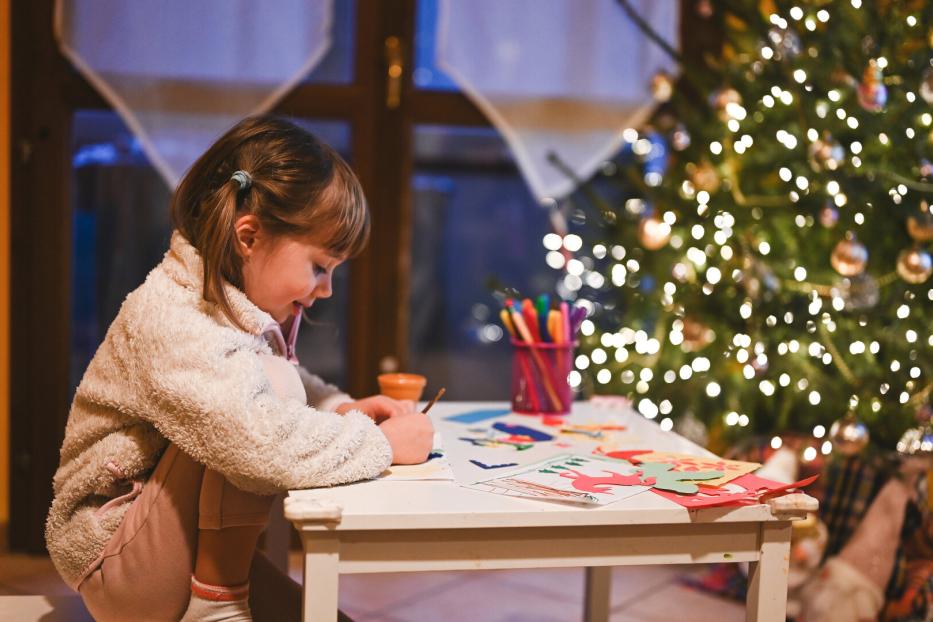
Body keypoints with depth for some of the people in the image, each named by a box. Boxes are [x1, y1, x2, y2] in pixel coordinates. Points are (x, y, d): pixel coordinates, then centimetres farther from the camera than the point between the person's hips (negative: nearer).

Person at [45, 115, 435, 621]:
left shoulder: (230, 304, 4)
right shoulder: (170, 320, -27)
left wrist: (339, 409, 0)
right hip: (116, 559, -10)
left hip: (193, 538, 10)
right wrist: (380, 443, -25)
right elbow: (263, 441, -40)